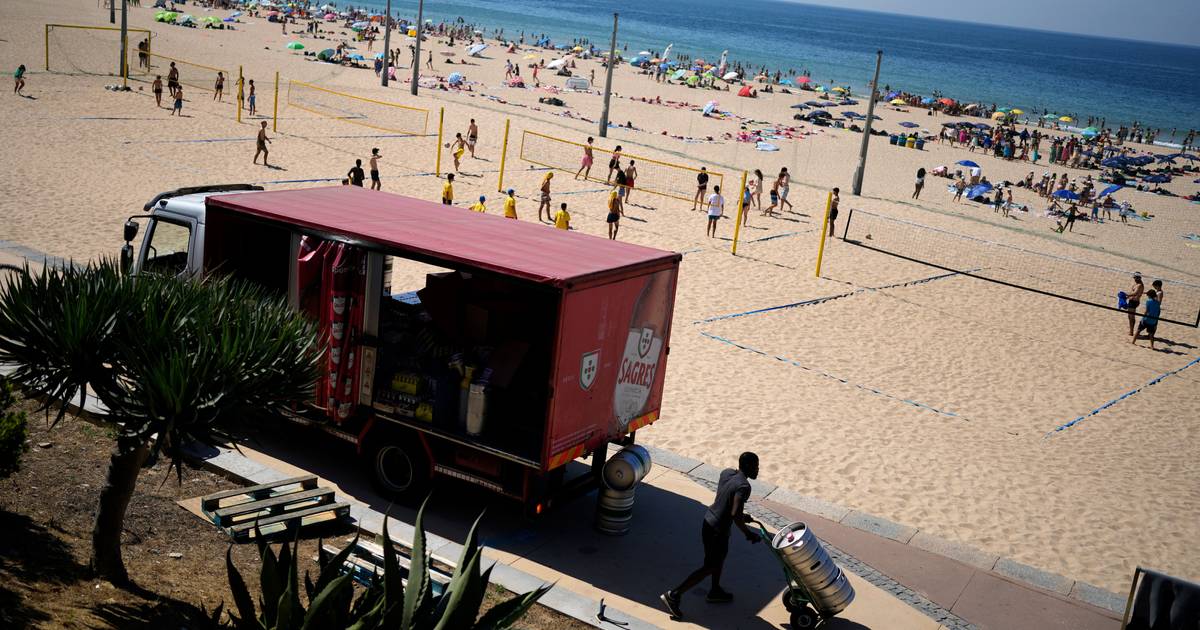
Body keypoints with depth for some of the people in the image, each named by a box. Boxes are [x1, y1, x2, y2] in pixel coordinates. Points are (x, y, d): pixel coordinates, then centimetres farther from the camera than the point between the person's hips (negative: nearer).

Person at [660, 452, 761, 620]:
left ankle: (715, 591, 48)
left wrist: (741, 515, 21)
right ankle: (674, 595, 3)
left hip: (708, 520, 9)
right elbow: (735, 515, -32)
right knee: (709, 568, 5)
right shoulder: (744, 486, -25)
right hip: (718, 530, -9)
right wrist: (748, 533, -18)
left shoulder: (726, 473, 0)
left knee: (721, 555, 29)